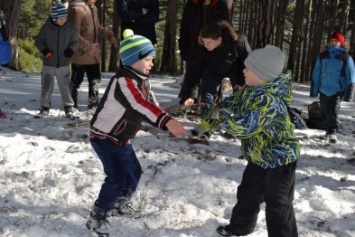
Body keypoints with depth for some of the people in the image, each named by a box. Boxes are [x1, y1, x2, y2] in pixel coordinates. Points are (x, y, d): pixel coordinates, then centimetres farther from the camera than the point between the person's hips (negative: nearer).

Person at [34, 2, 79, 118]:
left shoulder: (69, 28, -5)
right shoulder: (46, 28, -8)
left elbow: (75, 42, 5)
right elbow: (38, 41, 2)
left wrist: (71, 50, -14)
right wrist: (44, 50, -16)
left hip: (63, 63, 0)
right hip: (48, 63, 0)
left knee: (65, 86, 4)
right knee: (47, 86, 7)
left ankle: (69, 108, 15)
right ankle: (45, 108, 20)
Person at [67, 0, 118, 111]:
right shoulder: (76, 9, -19)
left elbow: (97, 27, 19)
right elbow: (74, 34, -21)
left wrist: (110, 35, 6)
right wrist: (89, 46, -23)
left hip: (93, 53, 8)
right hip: (80, 53, -8)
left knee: (95, 79, 14)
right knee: (76, 80, 7)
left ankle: (93, 105, 26)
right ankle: (72, 105, 22)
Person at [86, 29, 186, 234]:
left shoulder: (142, 80, 4)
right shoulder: (124, 80, -28)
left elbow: (150, 103, 9)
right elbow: (140, 105, -44)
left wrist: (168, 121, -5)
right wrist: (166, 121, -57)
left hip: (121, 138, 10)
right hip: (104, 137, -10)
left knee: (134, 172, 17)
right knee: (117, 178, -16)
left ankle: (119, 206, 37)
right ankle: (97, 216, 0)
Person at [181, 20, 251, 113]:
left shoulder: (238, 41, -40)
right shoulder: (203, 49, -34)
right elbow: (195, 71, -29)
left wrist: (241, 81, -17)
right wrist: (192, 95, -36)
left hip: (235, 70, -1)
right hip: (213, 71, 1)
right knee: (206, 97, -8)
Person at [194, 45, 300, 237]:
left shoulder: (268, 100, -34)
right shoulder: (250, 90, -4)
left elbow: (242, 127, -38)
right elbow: (229, 103, 9)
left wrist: (220, 115, -22)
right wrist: (207, 121, 4)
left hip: (279, 159, -10)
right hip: (259, 157, 10)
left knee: (278, 206, -3)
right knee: (247, 195, 23)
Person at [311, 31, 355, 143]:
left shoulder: (345, 57, -3)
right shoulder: (322, 56, 6)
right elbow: (316, 73, 8)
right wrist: (314, 89, 5)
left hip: (337, 90, -4)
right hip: (323, 90, 4)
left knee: (333, 112, -13)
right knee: (325, 112, 12)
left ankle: (332, 132, -12)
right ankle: (329, 130, 27)